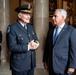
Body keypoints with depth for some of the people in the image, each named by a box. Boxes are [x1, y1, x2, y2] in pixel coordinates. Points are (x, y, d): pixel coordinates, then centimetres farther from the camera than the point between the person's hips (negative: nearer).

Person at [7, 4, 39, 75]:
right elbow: (12, 47, -20)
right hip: (19, 64, -6)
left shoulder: (31, 27, 9)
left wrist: (36, 44, -12)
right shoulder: (12, 28, -12)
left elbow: (36, 40, 11)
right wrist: (28, 47, -22)